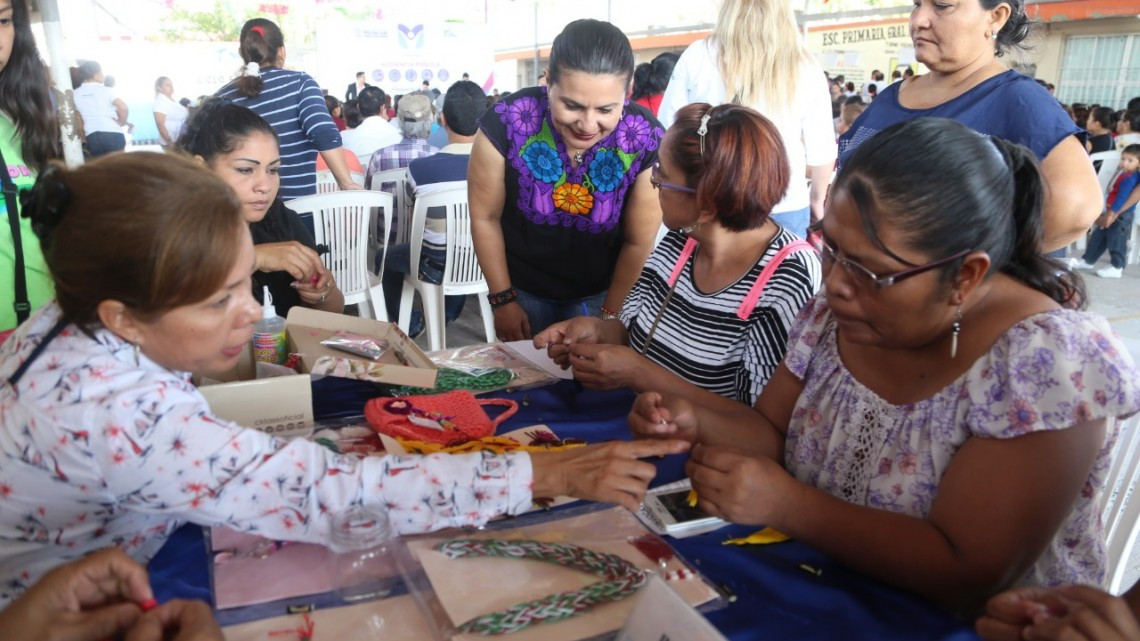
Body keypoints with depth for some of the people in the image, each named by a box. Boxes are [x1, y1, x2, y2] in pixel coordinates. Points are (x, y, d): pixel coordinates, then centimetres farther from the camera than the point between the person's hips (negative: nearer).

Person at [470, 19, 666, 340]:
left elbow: (639, 242, -12)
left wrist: (609, 316, -7)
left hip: (599, 292, 0)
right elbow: (485, 218, -12)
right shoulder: (506, 124, -27)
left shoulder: (647, 142, -26)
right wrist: (503, 299, -6)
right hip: (523, 287, 0)